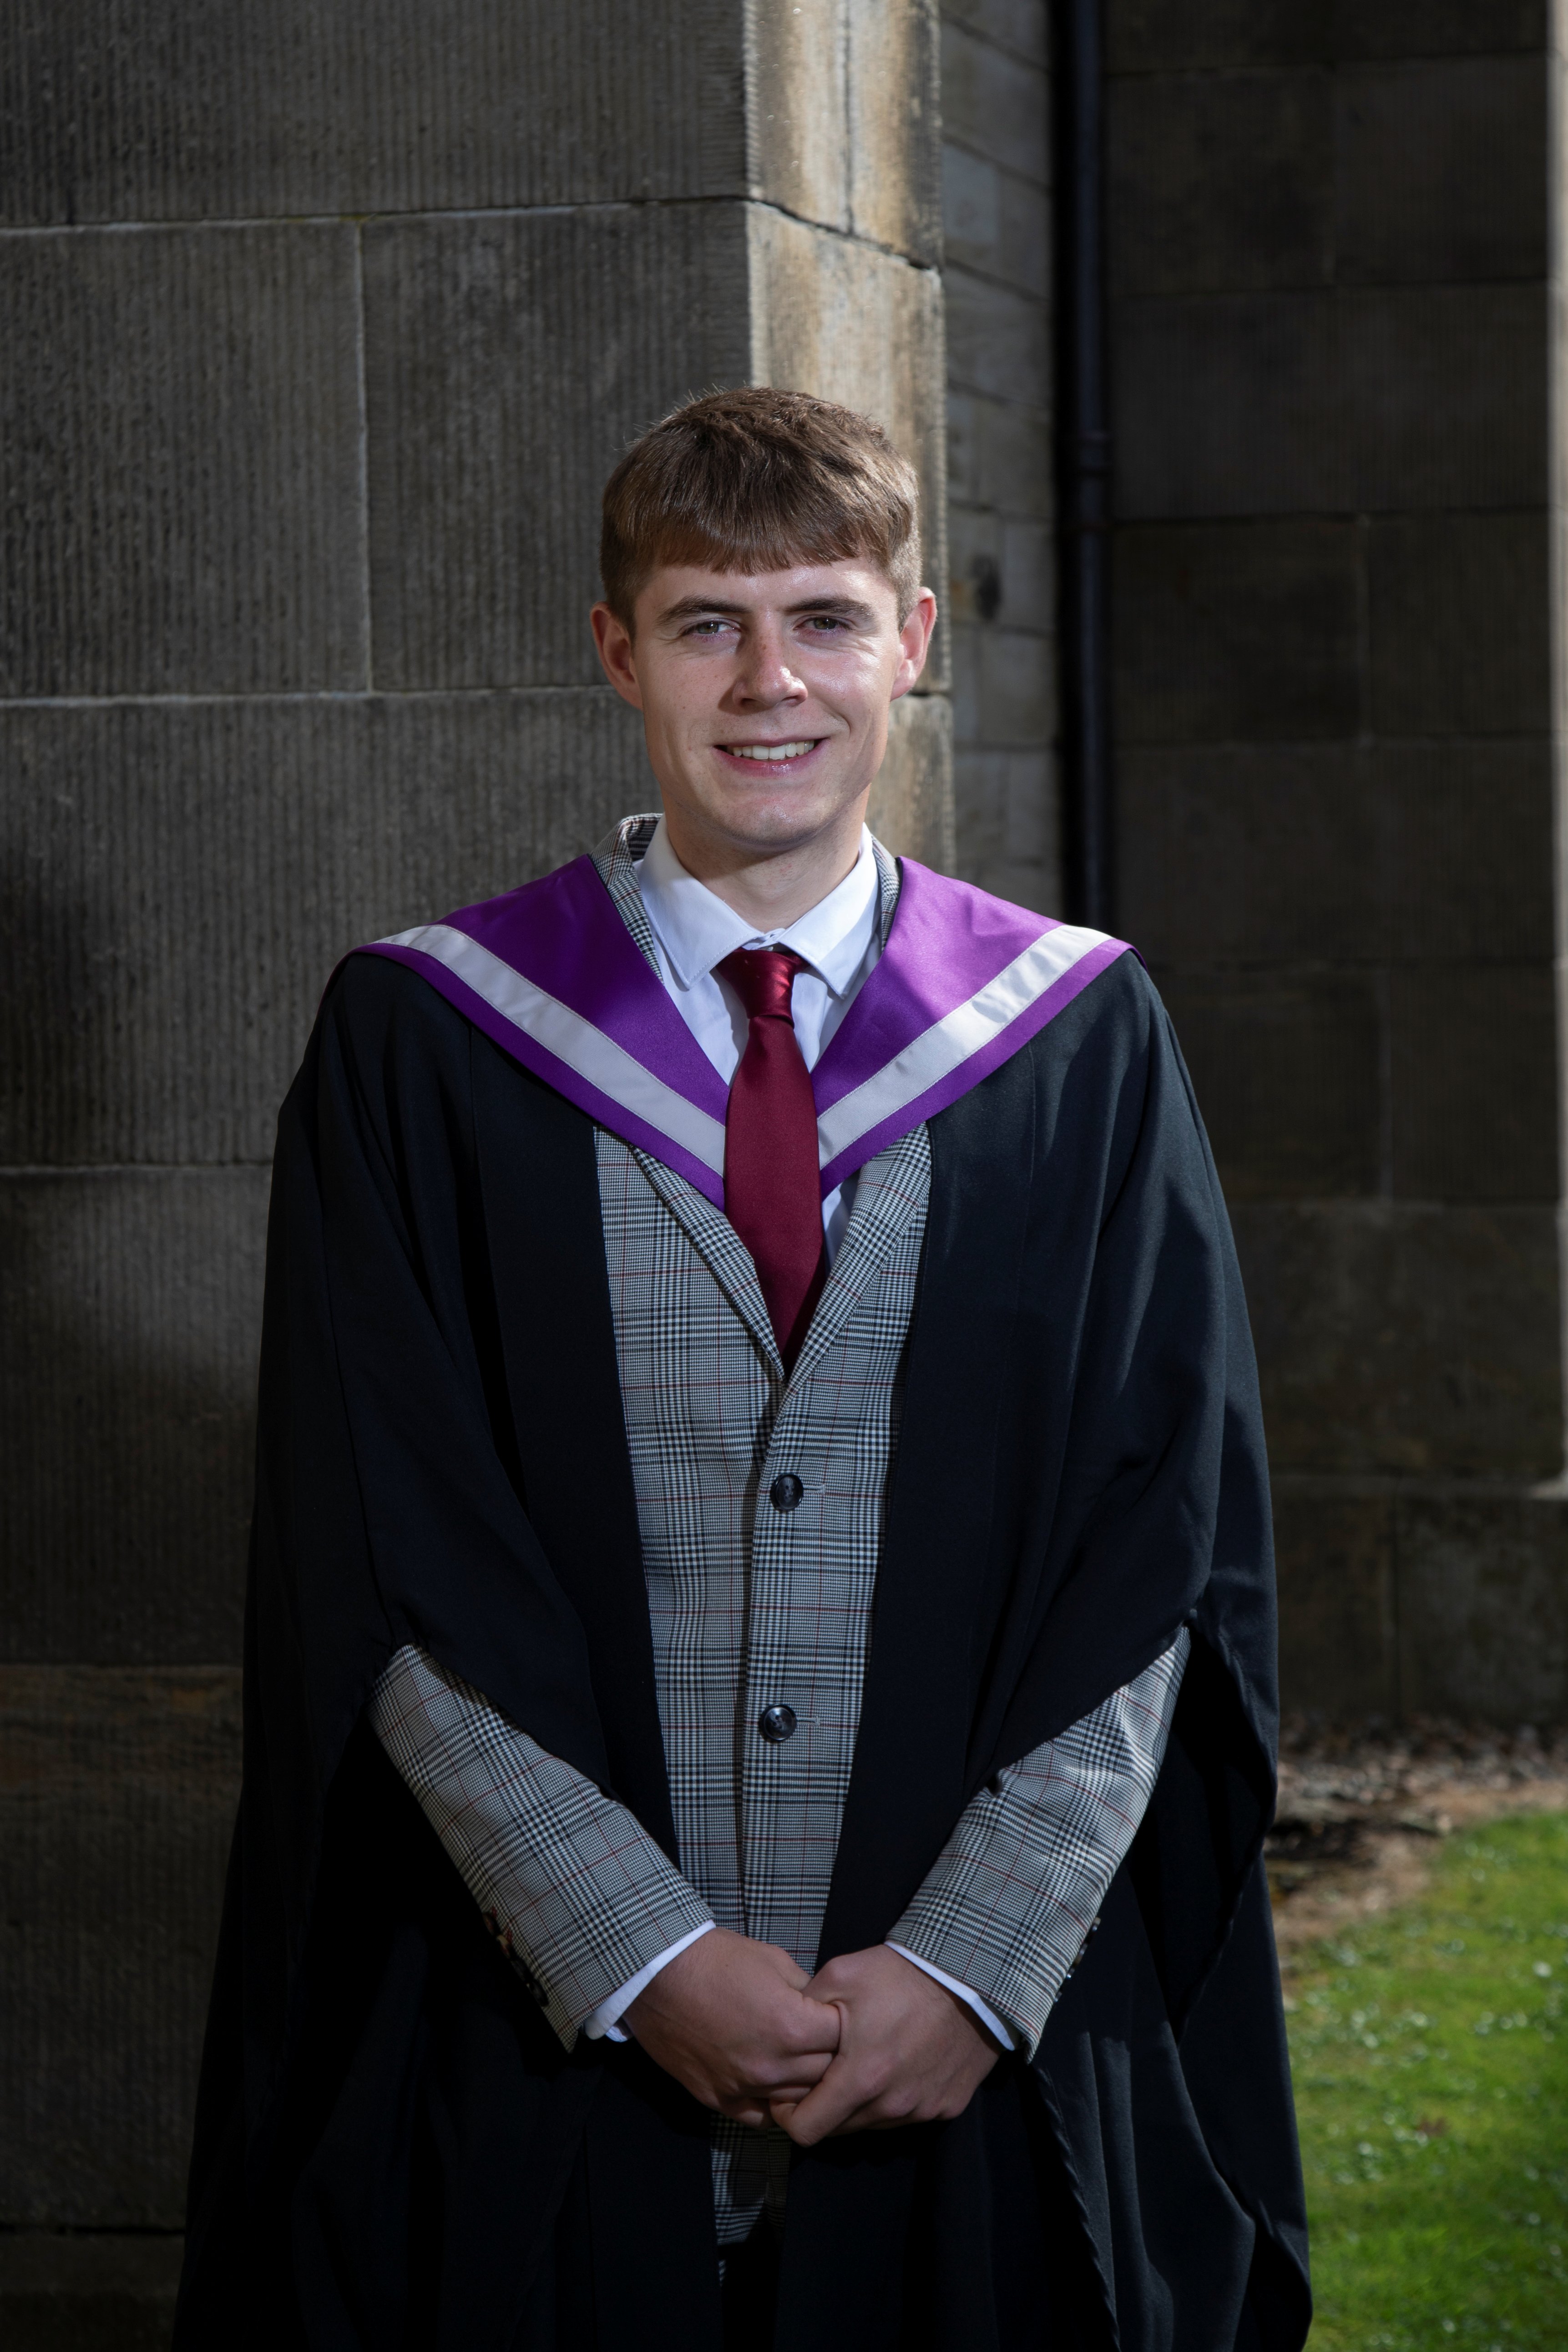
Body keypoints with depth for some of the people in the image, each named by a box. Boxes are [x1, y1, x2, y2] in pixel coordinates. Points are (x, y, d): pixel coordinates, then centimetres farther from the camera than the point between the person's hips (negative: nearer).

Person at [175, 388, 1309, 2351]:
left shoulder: (1083, 1041, 5)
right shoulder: (420, 1045, 2)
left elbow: (1165, 1548, 0)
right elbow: (392, 1572, -5)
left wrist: (973, 1964, -10)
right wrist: (645, 1959, -13)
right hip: (549, 2062, -1)